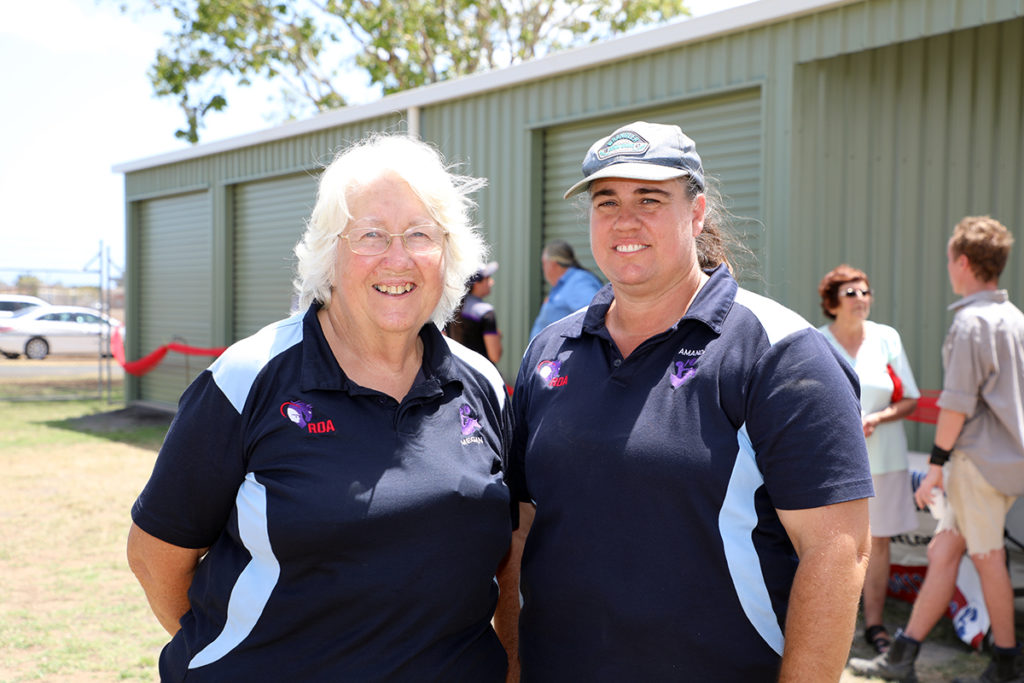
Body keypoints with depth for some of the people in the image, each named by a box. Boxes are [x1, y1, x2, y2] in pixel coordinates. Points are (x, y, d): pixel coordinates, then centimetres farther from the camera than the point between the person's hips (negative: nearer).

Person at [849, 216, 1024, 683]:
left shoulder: (971, 320, -14)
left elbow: (957, 403, -17)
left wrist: (937, 462, -11)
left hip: (981, 457, -9)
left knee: (986, 556, 4)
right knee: (943, 552, 8)